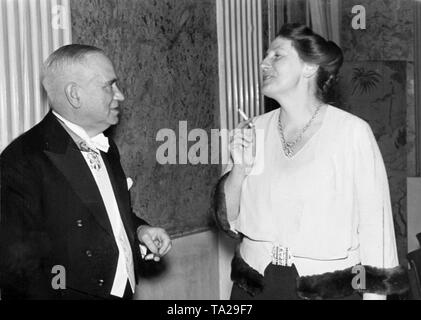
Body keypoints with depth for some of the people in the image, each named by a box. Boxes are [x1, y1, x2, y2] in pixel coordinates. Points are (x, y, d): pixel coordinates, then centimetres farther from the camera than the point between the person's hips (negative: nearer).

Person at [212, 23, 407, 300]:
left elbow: (375, 228, -9)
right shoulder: (255, 130, 0)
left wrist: (373, 293, -10)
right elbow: (229, 222, 2)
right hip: (254, 285, 4)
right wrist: (239, 169, -13)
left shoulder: (352, 132, -12)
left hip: (330, 287, -3)